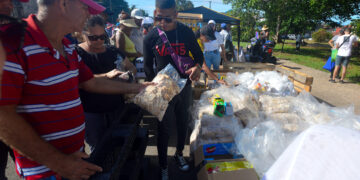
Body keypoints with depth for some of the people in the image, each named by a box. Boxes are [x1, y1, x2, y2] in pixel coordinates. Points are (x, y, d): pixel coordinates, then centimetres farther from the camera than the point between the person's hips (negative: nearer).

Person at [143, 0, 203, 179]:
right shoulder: (150, 37, -7)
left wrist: (197, 66, -20)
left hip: (185, 86, 2)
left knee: (183, 123, 17)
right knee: (163, 128, 7)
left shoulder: (186, 32, -5)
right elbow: (147, 66, -1)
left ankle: (179, 154, 43)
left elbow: (198, 55, 4)